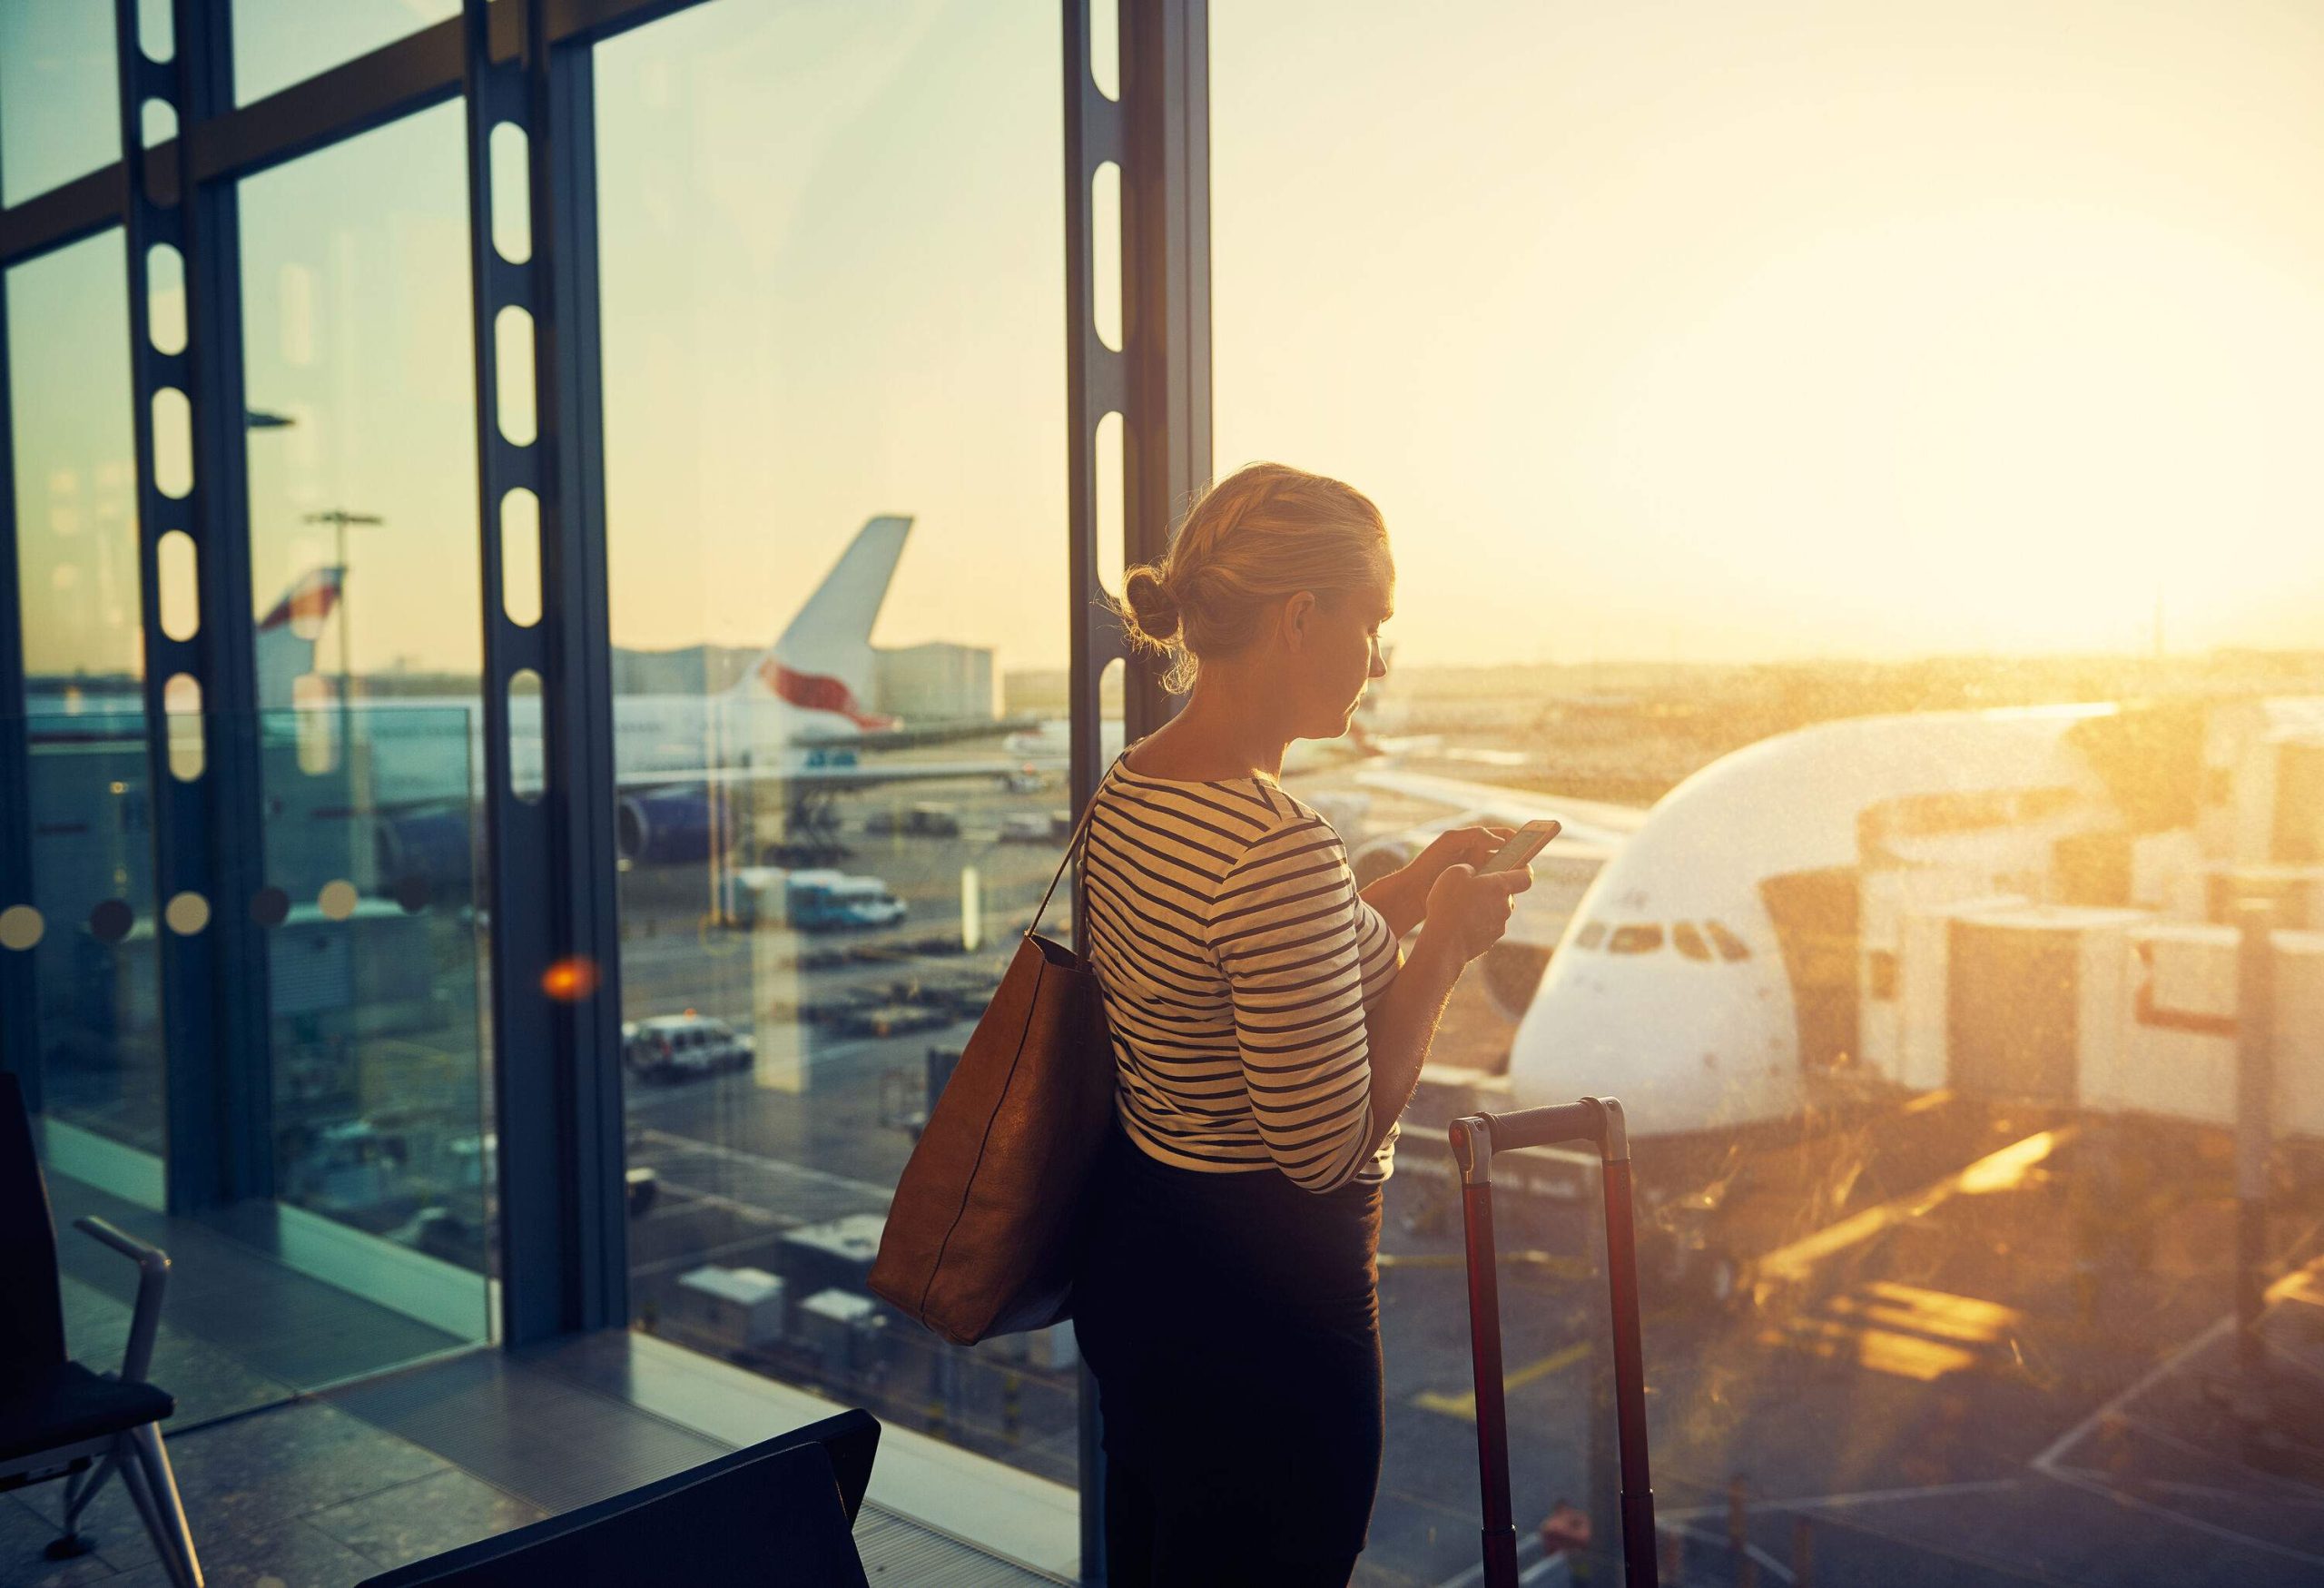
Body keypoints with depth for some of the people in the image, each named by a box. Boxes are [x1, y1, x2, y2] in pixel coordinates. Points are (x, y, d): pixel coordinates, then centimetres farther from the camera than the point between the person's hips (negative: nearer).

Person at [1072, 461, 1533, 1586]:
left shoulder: (1128, 792, 2)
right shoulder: (1275, 846, -28)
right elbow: (1329, 1145, -24)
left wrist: (1406, 896, 11)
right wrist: (1444, 948, -14)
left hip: (1130, 1258, 9)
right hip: (1257, 1295, -9)